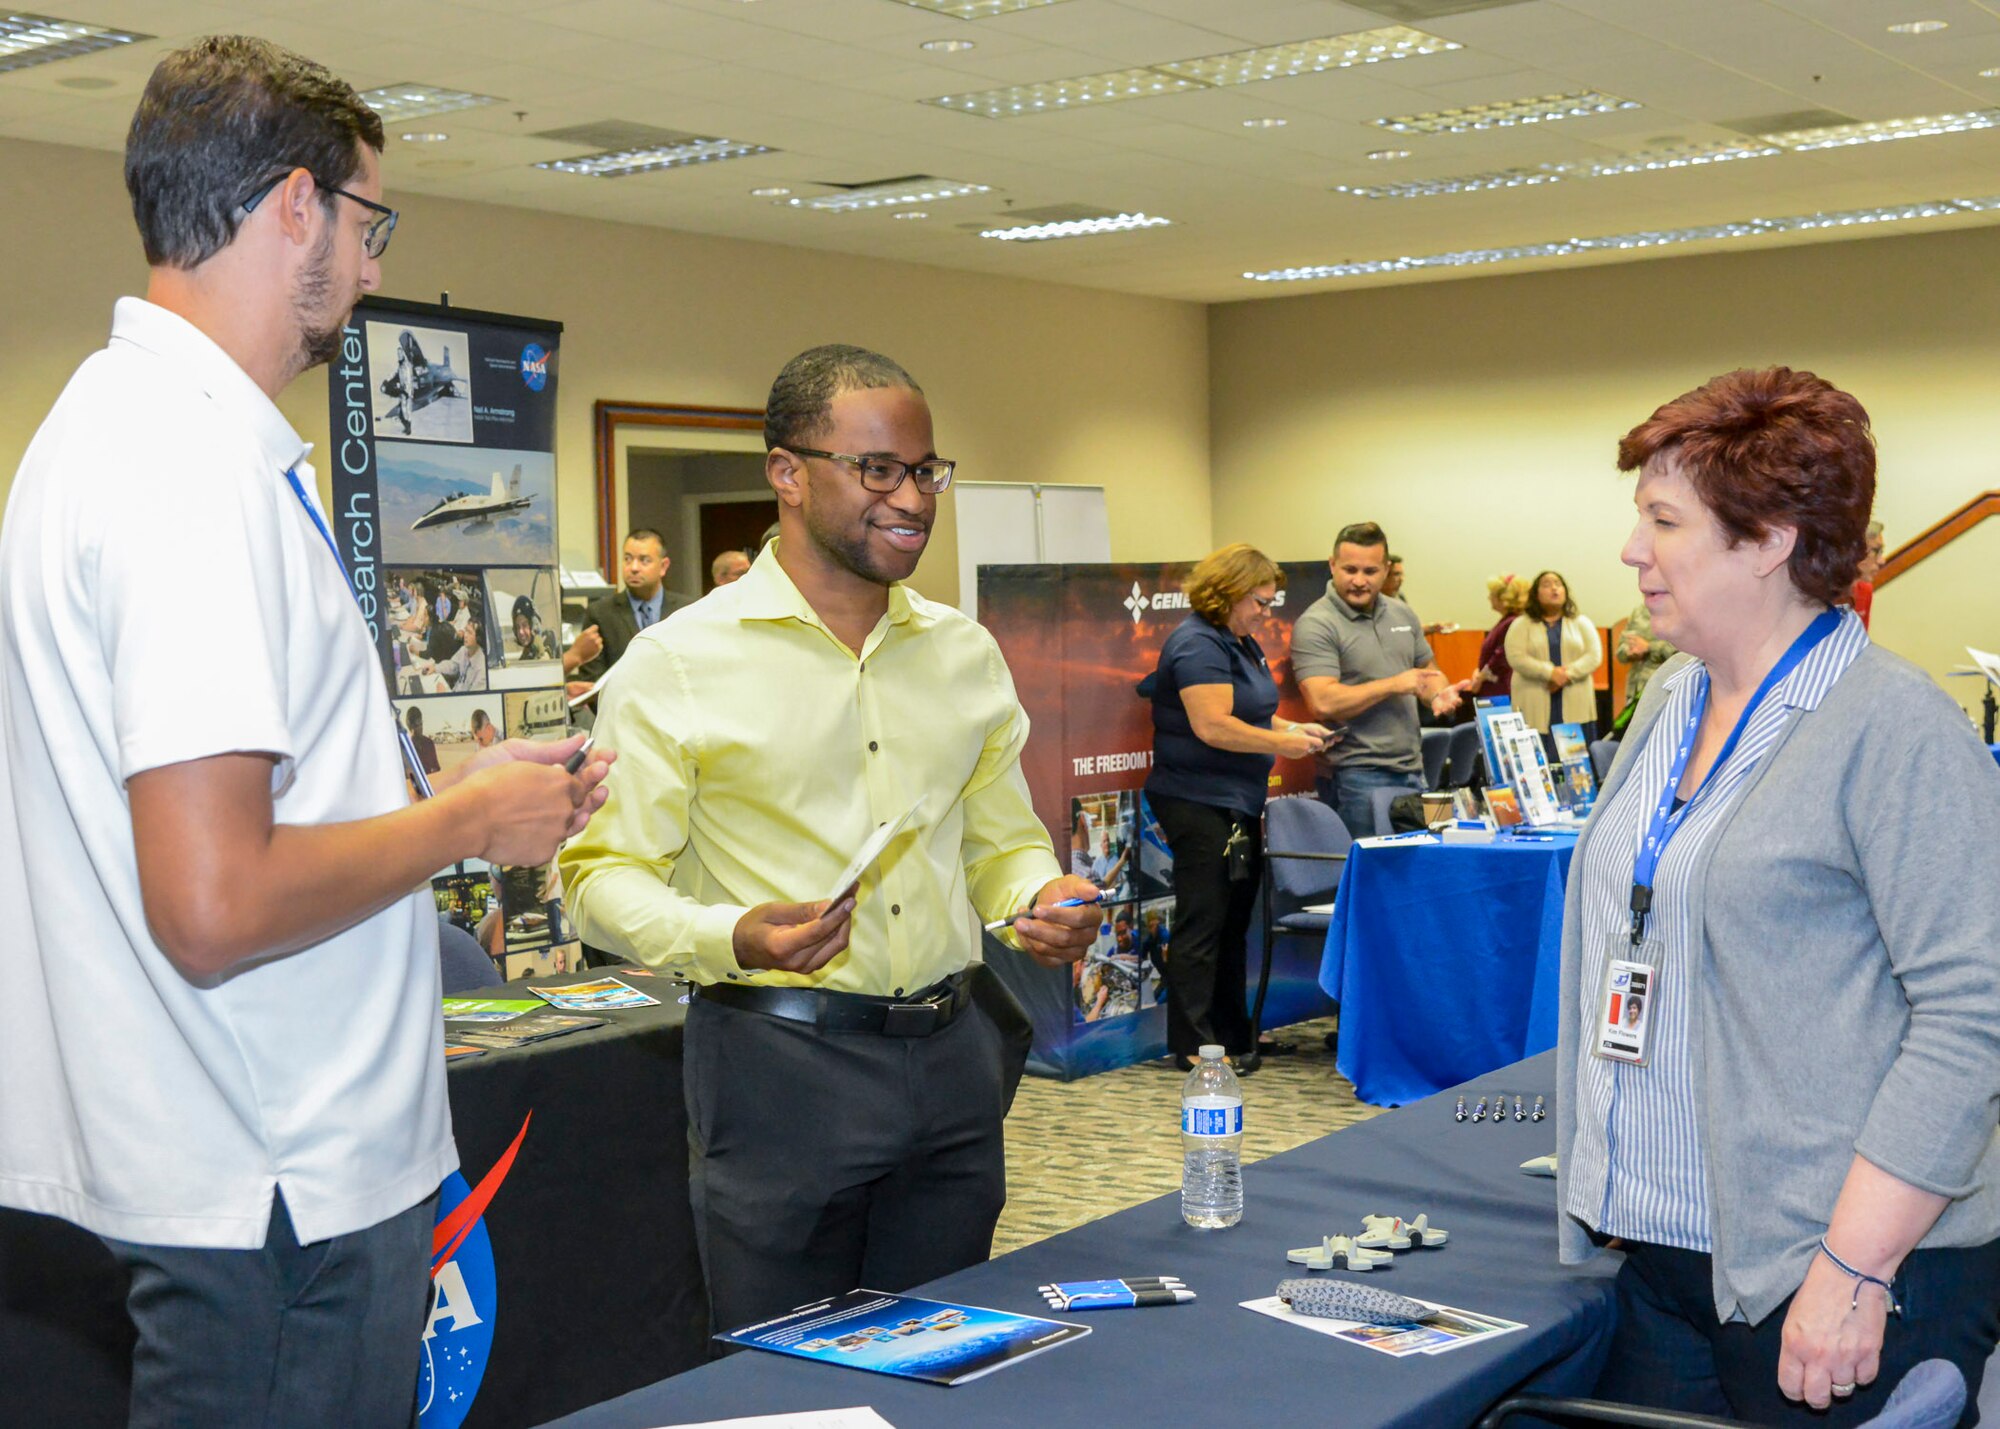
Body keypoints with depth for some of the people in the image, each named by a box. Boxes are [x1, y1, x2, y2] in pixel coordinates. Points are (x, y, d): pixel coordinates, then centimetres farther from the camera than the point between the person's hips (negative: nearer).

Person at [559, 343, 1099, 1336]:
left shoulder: (966, 653, 11)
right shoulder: (679, 663, -6)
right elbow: (604, 878, -8)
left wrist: (1040, 899, -3)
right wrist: (733, 937, -25)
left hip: (951, 1058, 5)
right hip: (777, 1060, -5)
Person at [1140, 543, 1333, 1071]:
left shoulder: (1242, 643, 17)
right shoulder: (1198, 645, -16)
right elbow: (1214, 726, -24)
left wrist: (1293, 728, 10)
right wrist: (1282, 743, -18)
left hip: (1239, 805, 10)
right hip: (1199, 804, -10)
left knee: (1234, 924, 14)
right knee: (1202, 926, -6)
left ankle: (1233, 1034, 23)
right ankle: (1194, 1044, -1)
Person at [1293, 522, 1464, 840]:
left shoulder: (1402, 614, 12)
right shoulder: (1316, 625, -12)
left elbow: (1428, 670, 25)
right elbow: (1323, 703, -22)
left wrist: (1438, 694, 0)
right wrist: (1395, 685, -15)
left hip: (1412, 770, 7)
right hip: (1356, 775, -7)